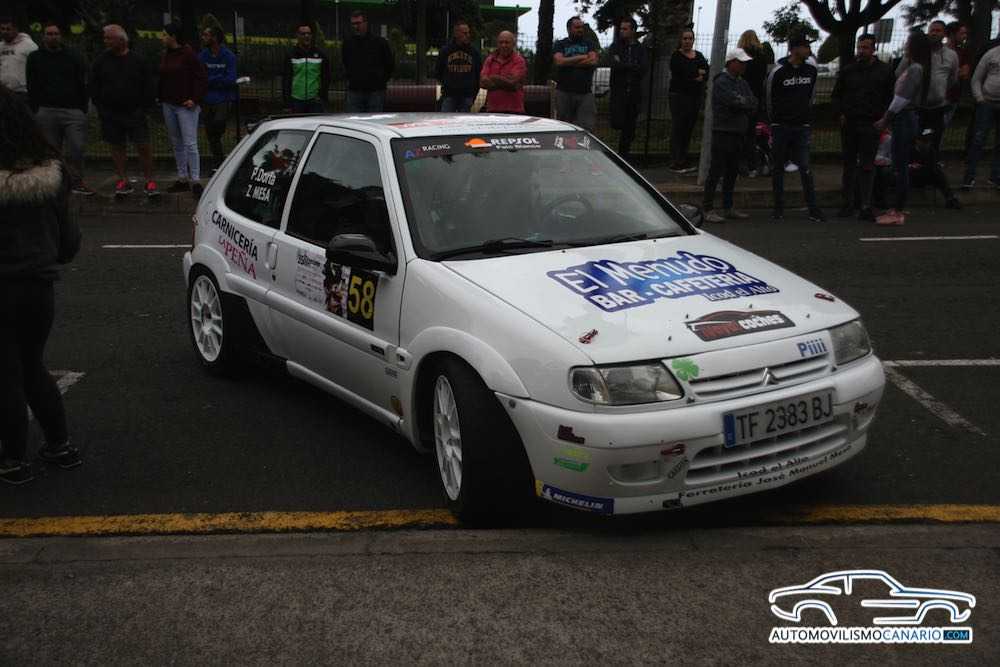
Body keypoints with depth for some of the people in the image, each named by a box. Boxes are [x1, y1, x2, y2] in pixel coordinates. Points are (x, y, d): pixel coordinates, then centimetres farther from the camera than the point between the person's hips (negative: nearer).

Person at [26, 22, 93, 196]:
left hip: (73, 111, 0)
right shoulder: (35, 58, 12)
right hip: (47, 111, 0)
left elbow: (82, 85, 12)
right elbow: (32, 88, 10)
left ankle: (77, 182, 1)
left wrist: (83, 109, 3)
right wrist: (35, 110, 1)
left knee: (76, 149, -9)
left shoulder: (73, 57, 13)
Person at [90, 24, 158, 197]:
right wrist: (100, 107, 0)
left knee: (143, 146, -7)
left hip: (134, 112, -2)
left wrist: (144, 106, -4)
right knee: (117, 146, 7)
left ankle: (149, 181, 2)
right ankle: (122, 181, 14)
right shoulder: (101, 61, 5)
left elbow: (150, 86, 3)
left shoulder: (137, 60, 0)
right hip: (111, 113, 2)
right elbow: (94, 86, 9)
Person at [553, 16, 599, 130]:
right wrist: (581, 58, -4)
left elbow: (593, 61, -4)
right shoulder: (560, 45, 10)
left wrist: (569, 62, -4)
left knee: (587, 128, -8)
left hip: (585, 93, 1)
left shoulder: (589, 44, 14)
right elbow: (559, 61, -10)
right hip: (564, 92, -1)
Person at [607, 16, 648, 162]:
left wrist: (623, 65, -8)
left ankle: (623, 155, 16)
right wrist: (633, 66, -9)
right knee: (617, 123, -19)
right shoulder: (616, 46, 4)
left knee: (629, 128, 5)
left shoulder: (640, 49, 8)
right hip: (618, 90, -2)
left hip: (634, 91, 2)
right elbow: (614, 64, -13)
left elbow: (644, 68, -7)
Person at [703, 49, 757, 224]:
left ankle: (728, 208, 20)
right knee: (716, 172, -8)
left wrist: (742, 102, -10)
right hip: (723, 132, -8)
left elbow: (753, 105, 7)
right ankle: (708, 209, -5)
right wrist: (747, 103, -3)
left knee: (732, 172, 12)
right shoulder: (721, 82, -9)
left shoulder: (742, 83, 17)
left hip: (739, 133, 8)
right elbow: (735, 101, -21)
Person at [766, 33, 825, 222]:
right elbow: (770, 100, 4)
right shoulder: (778, 72, -7)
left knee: (805, 167, -5)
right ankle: (779, 209, 13)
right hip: (780, 126, -2)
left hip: (802, 126, 2)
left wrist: (806, 118, 16)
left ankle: (813, 209, -4)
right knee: (778, 168, 4)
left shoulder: (811, 71, 7)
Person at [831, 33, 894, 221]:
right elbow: (836, 95, 17)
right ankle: (848, 202, 16)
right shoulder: (848, 71, 9)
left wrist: (882, 118, -6)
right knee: (849, 165, 8)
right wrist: (840, 114, 2)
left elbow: (891, 98, 5)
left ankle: (865, 206, -4)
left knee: (867, 166, -5)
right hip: (849, 124, 3)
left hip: (871, 126, -3)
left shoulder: (884, 71, 4)